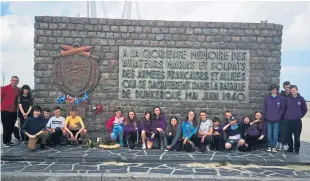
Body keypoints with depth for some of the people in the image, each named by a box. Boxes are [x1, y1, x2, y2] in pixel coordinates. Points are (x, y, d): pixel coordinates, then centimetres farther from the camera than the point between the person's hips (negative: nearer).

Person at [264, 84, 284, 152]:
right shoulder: (267, 98, 4)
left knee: (275, 134, 1)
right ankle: (269, 146, 14)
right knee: (269, 133, 5)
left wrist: (279, 116, -5)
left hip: (276, 119, -1)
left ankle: (274, 147, 9)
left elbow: (282, 108, 3)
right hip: (269, 119, 1)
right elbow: (265, 108, 5)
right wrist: (266, 116, -3)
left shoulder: (280, 98, 1)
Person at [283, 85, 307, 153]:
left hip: (297, 121, -1)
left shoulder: (301, 99, -1)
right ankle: (290, 147, 21)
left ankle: (297, 148, 15)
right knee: (287, 135, 6)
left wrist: (300, 116, 5)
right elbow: (284, 108, 9)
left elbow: (305, 109, 8)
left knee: (297, 136, 1)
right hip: (288, 120, 1)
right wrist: (286, 116, 5)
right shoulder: (287, 99, 1)